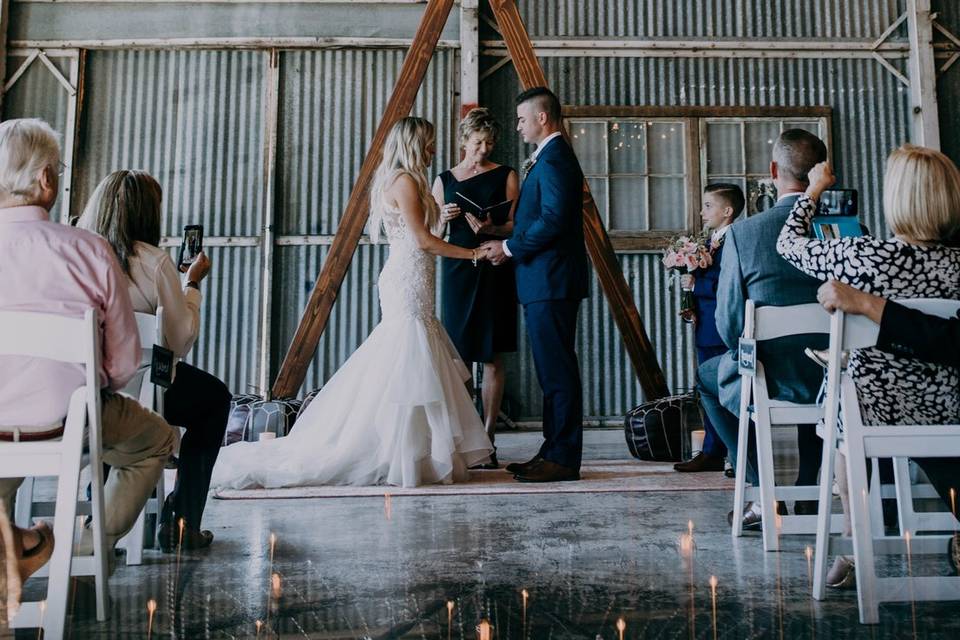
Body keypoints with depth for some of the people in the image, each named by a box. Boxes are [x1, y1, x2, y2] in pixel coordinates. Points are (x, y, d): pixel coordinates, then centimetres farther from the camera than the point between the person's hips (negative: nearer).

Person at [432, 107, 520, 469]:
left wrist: (492, 229, -17)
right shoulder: (444, 180, 12)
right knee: (458, 355, 0)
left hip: (494, 271, -2)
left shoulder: (505, 176, 6)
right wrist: (443, 218, -6)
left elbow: (517, 226, 2)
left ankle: (487, 439, 5)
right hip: (457, 269, 2)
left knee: (492, 356, -1)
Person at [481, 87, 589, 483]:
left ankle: (564, 459, 0)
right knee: (553, 371, 12)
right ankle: (554, 452, 20)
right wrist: (508, 243, 12)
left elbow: (553, 219, -21)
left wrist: (510, 248, -12)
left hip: (551, 283, -11)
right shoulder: (549, 157, 22)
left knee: (557, 371, -6)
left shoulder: (553, 158, -11)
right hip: (545, 283, 11)